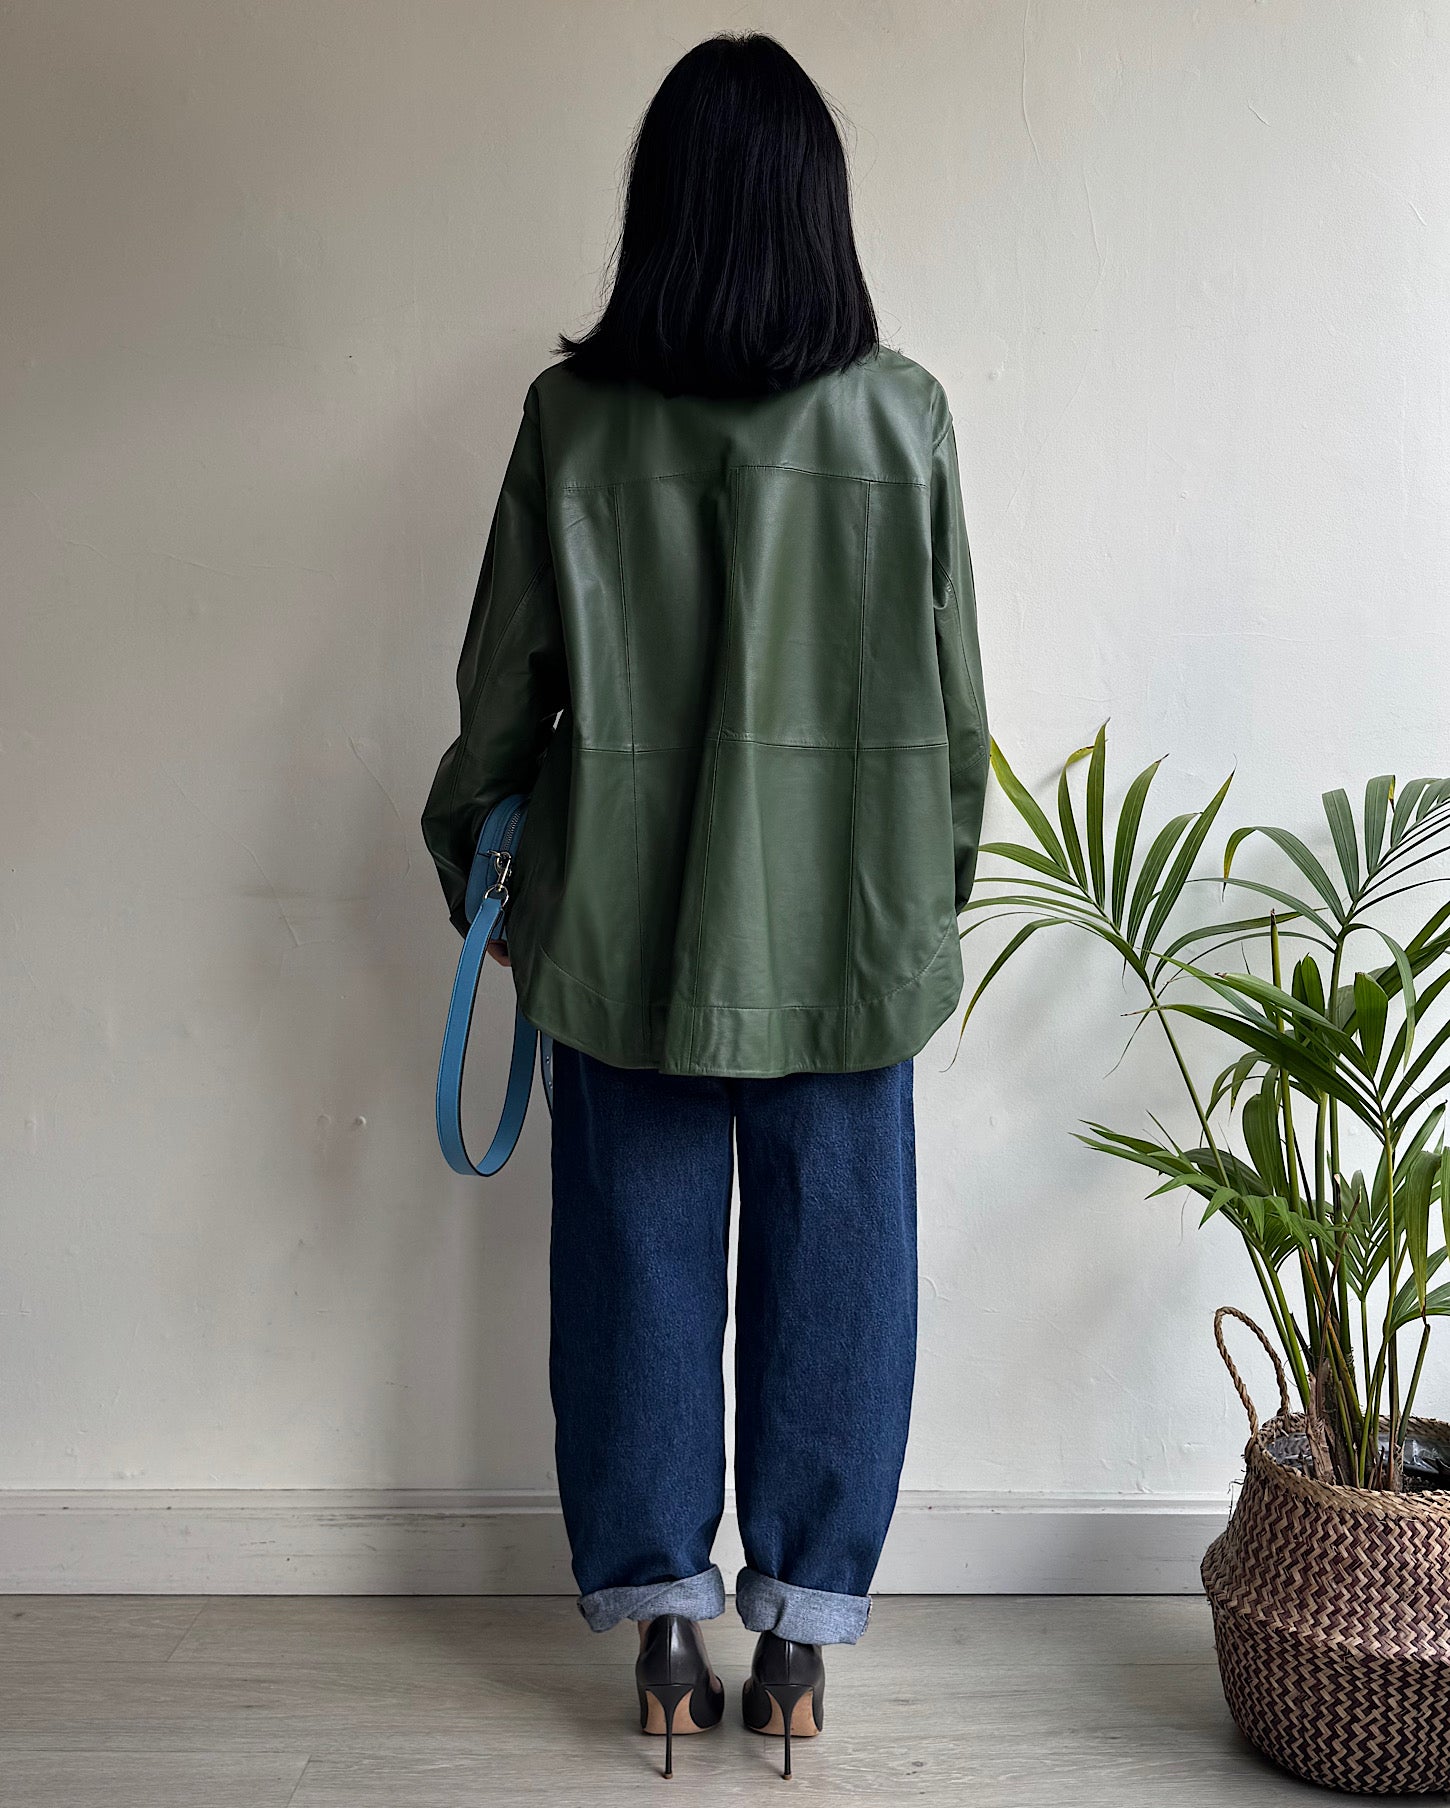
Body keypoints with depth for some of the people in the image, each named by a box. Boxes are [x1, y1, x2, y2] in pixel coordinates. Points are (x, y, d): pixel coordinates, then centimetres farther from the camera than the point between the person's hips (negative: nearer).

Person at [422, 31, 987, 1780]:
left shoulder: (574, 416, -5)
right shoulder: (901, 416, -6)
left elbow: (505, 674, 1)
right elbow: (950, 696, -1)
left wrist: (465, 835, 19)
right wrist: (937, 883, 14)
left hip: (626, 922, 1)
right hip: (846, 924, 0)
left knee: (638, 1254, 12)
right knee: (829, 1258, 12)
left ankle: (663, 1617, 23)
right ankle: (799, 1625, 23)